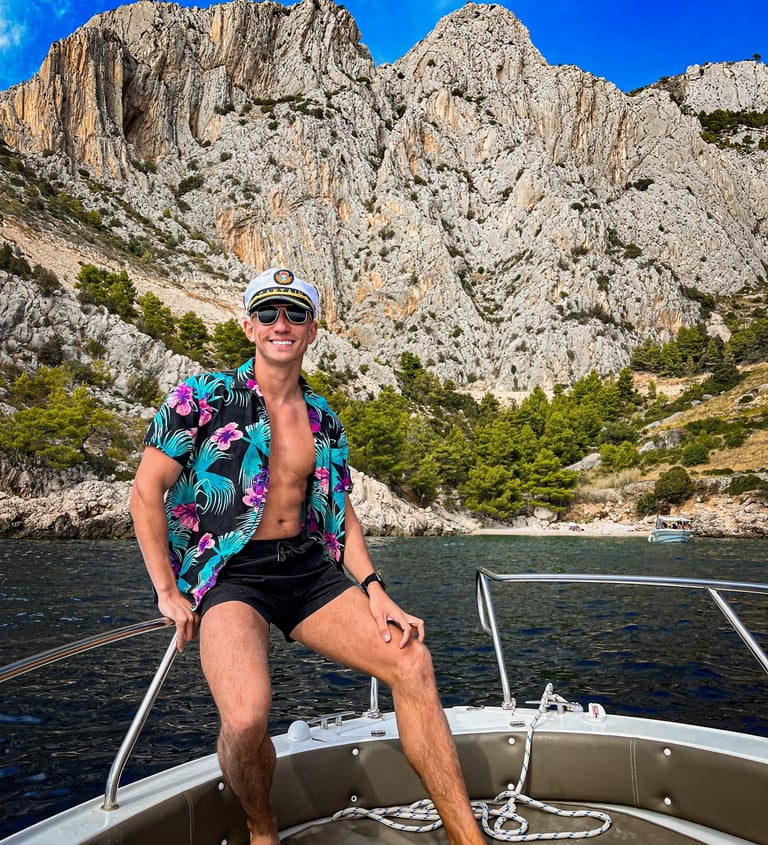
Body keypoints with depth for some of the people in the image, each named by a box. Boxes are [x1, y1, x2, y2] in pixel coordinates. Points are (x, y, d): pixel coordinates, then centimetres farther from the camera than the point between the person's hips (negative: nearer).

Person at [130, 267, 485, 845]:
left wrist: (374, 593, 2)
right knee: (247, 716, -29)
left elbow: (343, 512, 15)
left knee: (413, 661, -11)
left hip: (310, 570, 5)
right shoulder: (203, 396, -2)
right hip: (230, 574, -4)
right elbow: (147, 493, -1)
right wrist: (168, 592, -5)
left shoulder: (325, 422, 13)